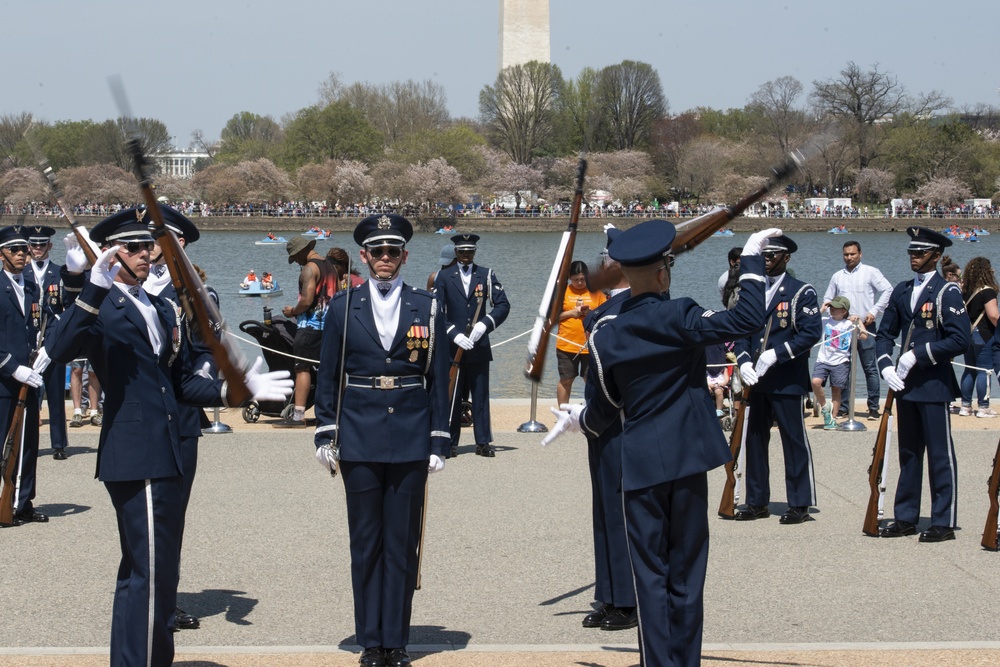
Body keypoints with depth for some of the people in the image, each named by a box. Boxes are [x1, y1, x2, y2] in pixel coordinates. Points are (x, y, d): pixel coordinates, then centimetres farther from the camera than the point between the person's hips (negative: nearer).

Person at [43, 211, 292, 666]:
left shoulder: (162, 309, 18)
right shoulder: (99, 308, -8)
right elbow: (58, 350, -28)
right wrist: (94, 288, -35)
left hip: (165, 452, 9)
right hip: (135, 456, -9)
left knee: (140, 573, 18)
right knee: (150, 573, -10)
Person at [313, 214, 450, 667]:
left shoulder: (427, 308, 4)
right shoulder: (343, 307, 4)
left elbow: (439, 379, 5)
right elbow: (328, 376, 6)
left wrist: (439, 442, 1)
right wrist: (325, 435, 1)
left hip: (410, 443, 0)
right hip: (359, 443, 0)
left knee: (402, 545, 4)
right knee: (366, 544, 5)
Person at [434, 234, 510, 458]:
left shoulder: (486, 275, 8)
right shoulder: (443, 277, 6)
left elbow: (503, 305, 2)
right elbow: (437, 311, -2)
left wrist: (485, 324, -13)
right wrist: (454, 334, -14)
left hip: (479, 346, 1)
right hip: (452, 346, -1)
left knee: (481, 395, 2)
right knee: (451, 395, 1)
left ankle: (483, 442, 5)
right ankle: (450, 443, 6)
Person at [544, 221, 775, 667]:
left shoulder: (605, 334, -1)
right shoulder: (678, 317, -10)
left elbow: (607, 407, 8)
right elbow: (747, 319, -16)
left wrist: (578, 420, 31)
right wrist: (751, 259, -4)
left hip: (639, 462, 1)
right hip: (686, 458, -1)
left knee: (650, 571, 6)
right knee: (686, 569, 9)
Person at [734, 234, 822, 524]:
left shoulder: (801, 292, -3)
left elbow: (812, 332, -12)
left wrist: (776, 354, -18)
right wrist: (744, 362, -6)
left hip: (788, 381, -5)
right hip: (756, 380, 5)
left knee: (795, 442, -1)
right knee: (754, 440, 8)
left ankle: (800, 504, 5)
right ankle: (757, 502, 17)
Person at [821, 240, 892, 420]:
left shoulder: (870, 272, 1)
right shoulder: (837, 276, 14)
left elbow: (888, 290, -5)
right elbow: (828, 297, 19)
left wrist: (874, 312, -11)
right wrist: (826, 305, -4)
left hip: (865, 326, -4)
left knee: (870, 368, -3)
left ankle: (873, 408, 1)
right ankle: (842, 407, 8)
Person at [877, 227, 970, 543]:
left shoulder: (947, 292, -8)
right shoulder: (902, 291, 12)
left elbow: (960, 339, -15)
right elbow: (885, 333, 16)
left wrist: (918, 355, -16)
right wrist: (886, 365, -1)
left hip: (934, 385, -7)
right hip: (905, 385, 7)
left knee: (940, 456, -2)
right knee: (908, 454, 12)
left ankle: (944, 522, 1)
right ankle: (906, 518, 19)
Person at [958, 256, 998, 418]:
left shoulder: (965, 291, 6)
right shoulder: (987, 291, -14)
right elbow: (993, 315, -21)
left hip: (968, 334, 7)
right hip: (984, 335, -7)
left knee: (969, 370, 13)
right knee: (984, 371, -2)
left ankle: (965, 406, 16)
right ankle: (983, 408, -1)